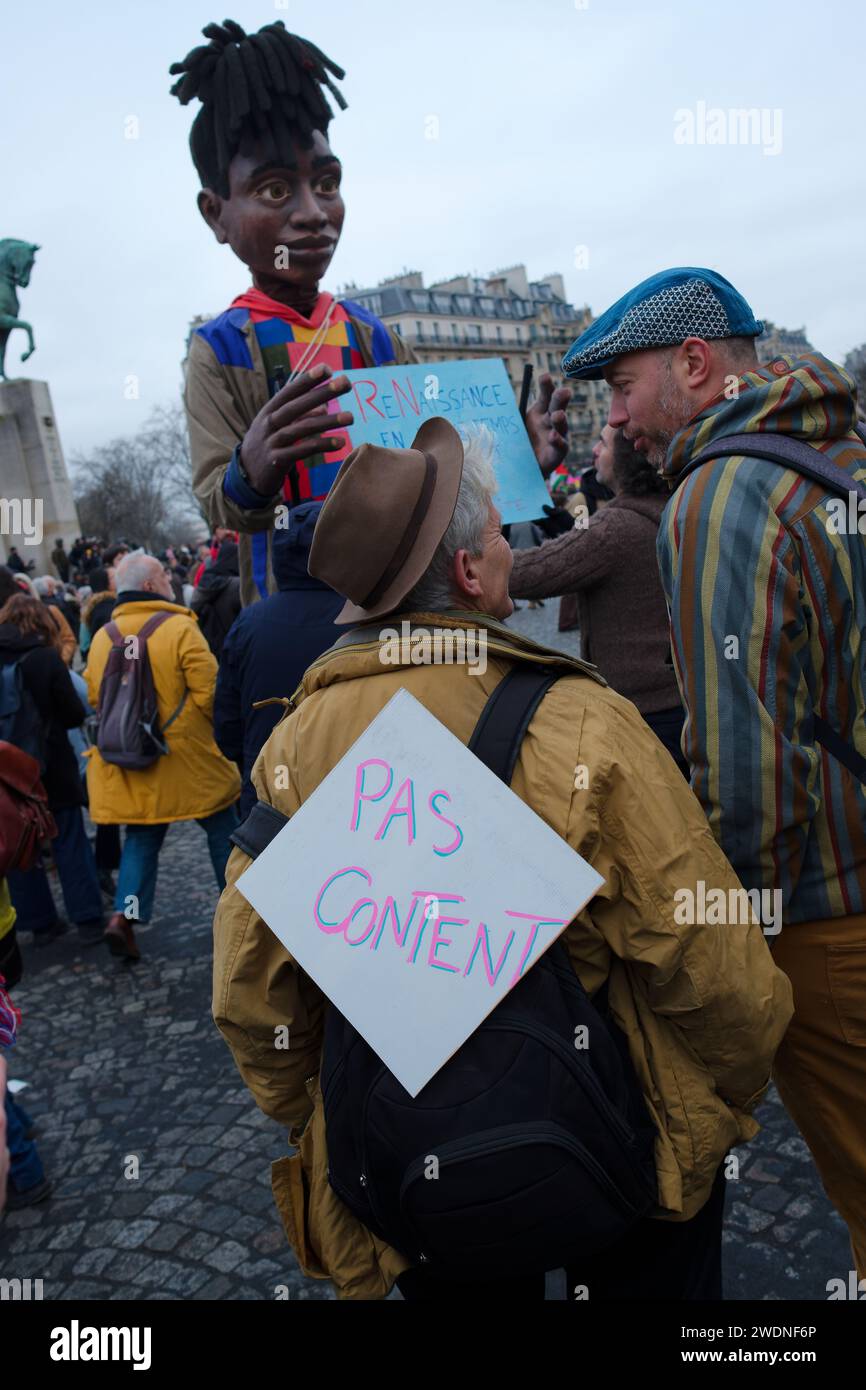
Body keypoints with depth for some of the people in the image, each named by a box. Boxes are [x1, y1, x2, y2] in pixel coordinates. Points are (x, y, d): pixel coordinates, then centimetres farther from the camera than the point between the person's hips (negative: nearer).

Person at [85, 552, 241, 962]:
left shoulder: (101, 638, 4)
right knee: (222, 830, 13)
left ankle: (124, 914, 2)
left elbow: (95, 699, 10)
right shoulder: (180, 628, -15)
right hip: (188, 759, -5)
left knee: (141, 838, 16)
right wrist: (222, 729, -1)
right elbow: (210, 693, -19)